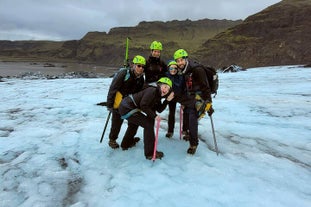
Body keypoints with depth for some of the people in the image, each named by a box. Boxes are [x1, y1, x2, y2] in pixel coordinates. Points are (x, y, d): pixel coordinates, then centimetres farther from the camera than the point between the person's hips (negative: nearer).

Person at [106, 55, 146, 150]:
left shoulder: (141, 78, -3)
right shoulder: (123, 73, -23)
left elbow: (139, 92, 9)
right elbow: (112, 89, -22)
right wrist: (109, 104, -21)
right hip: (118, 103, -6)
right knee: (117, 123, 3)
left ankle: (129, 139, 32)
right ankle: (112, 140, 26)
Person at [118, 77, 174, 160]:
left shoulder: (158, 95, 11)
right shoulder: (152, 90, -17)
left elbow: (159, 109, 7)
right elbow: (143, 105, -24)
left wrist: (167, 100, -2)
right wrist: (154, 115, -19)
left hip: (125, 106, 11)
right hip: (127, 108, -11)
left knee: (134, 123, 35)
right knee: (148, 124, -8)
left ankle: (126, 143, 60)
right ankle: (150, 153, -1)